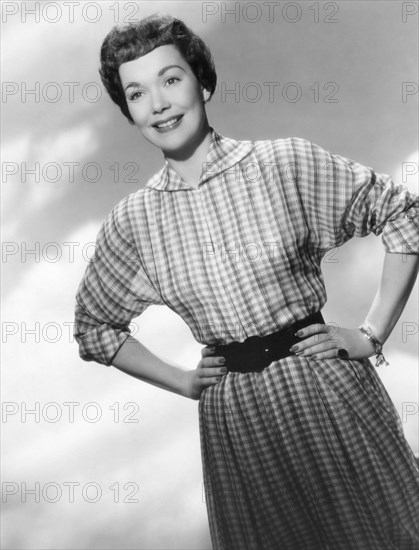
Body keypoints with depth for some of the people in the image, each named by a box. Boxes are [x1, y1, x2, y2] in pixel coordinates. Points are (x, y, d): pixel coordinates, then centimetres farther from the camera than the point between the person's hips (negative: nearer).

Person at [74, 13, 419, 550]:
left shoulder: (286, 162, -7)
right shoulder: (132, 221, 0)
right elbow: (94, 327, 14)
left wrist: (371, 334, -4)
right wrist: (183, 381, 6)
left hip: (325, 388, -1)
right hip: (231, 414, 2)